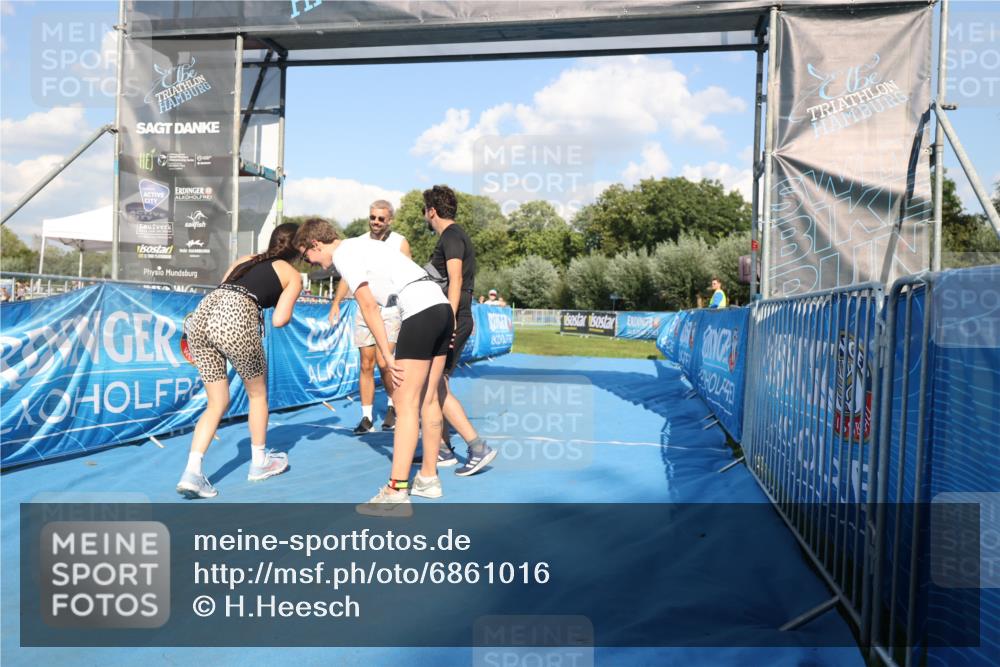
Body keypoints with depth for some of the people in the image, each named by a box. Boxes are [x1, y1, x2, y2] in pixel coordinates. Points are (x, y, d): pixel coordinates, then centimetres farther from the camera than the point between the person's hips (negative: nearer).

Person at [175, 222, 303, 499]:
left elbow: (222, 293, 22)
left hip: (202, 311, 5)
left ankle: (192, 472, 4)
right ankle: (259, 462, 33)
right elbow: (279, 320, 5)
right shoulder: (293, 275, 16)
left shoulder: (245, 259, 31)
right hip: (235, 320, -5)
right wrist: (286, 315, 27)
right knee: (257, 394, 20)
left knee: (217, 403, 17)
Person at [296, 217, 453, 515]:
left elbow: (368, 306, -9)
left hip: (420, 311, -9)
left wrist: (388, 356, -7)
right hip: (441, 304, 9)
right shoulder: (361, 245, 26)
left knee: (406, 404, -8)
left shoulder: (343, 254, -1)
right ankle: (428, 479, 23)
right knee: (428, 400, 14)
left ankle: (396, 493, -6)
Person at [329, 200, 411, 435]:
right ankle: (366, 417, 13)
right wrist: (336, 303, -6)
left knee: (383, 362, -13)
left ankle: (394, 406, 11)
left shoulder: (400, 243, -1)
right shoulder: (358, 243, 8)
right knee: (366, 365, 5)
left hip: (390, 311, -3)